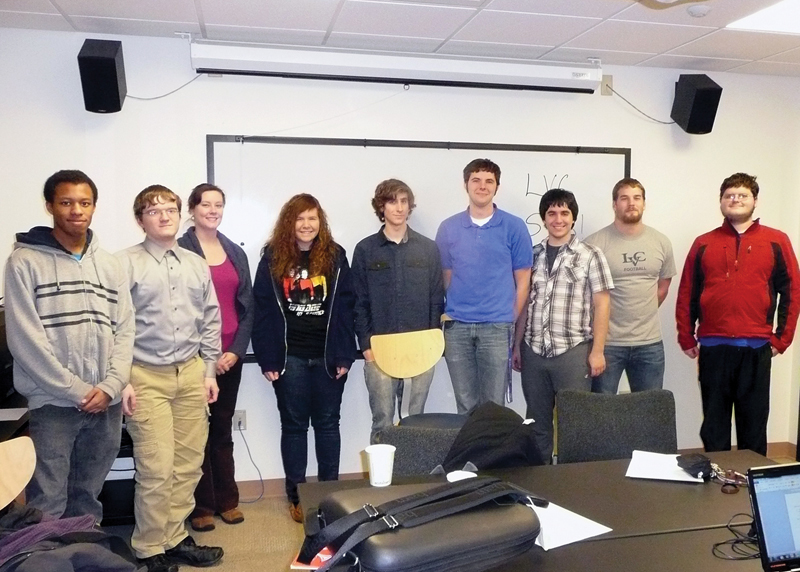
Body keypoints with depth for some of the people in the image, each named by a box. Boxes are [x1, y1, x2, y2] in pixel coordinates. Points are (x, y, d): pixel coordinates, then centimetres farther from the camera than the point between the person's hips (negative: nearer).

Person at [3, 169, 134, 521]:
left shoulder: (110, 266, 9)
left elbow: (125, 330, 6)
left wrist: (110, 386, -8)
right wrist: (77, 390, -13)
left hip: (107, 404, 4)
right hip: (53, 404, -4)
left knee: (88, 500, 16)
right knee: (47, 506, 0)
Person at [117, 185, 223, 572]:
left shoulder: (197, 265, 10)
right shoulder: (126, 264, -4)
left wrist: (209, 370, 11)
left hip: (192, 374, 5)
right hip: (147, 377, -4)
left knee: (188, 465, 7)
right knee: (156, 470, -4)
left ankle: (174, 538, 24)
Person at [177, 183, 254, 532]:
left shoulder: (235, 253, 11)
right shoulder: (180, 251, -4)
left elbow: (247, 307, 9)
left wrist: (236, 350, -2)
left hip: (230, 355, 4)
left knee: (223, 427, 13)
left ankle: (227, 500, 22)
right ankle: (202, 505, 15)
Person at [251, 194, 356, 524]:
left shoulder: (335, 256, 1)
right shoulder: (273, 258, 0)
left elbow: (345, 307, -1)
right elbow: (263, 310, -2)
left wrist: (345, 355, -7)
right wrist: (267, 359, -7)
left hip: (328, 356, 1)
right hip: (290, 357, 0)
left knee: (327, 423, 11)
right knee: (293, 425, 10)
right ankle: (296, 495, 22)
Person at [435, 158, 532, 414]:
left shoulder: (514, 227, 1)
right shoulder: (448, 228, 6)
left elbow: (522, 280, 3)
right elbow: (445, 277, 11)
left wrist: (512, 321, -1)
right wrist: (446, 314, 3)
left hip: (497, 326, -2)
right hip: (457, 326, 2)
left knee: (493, 404, 3)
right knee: (465, 405, 10)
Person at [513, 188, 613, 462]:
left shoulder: (590, 255, 1)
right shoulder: (532, 255, 9)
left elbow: (601, 305, -2)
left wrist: (597, 351, -7)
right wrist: (517, 346, 11)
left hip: (572, 351, -3)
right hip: (534, 351, 3)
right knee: (537, 421, 11)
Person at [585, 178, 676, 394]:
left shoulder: (661, 242, 6)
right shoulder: (594, 243, -9)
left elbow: (663, 286, 16)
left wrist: (643, 315, 11)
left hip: (649, 342, 4)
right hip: (606, 342, -4)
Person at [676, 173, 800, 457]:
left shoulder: (776, 241, 6)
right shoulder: (703, 243, 8)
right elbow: (686, 294, 7)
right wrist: (686, 339, 3)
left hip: (757, 348, -1)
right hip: (713, 347, 1)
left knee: (754, 422, 8)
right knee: (714, 422, 9)